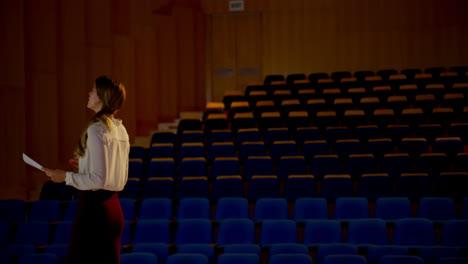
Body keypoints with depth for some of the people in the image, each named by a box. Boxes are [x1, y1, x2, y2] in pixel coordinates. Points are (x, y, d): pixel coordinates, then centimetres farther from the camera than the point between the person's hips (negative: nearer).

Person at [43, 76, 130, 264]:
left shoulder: (96, 130, -15)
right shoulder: (120, 129, 10)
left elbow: (99, 179, -19)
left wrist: (66, 176, -10)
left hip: (93, 207, -9)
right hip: (114, 207, 9)